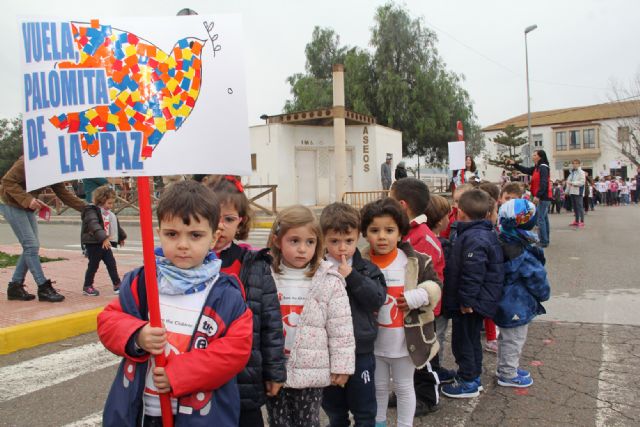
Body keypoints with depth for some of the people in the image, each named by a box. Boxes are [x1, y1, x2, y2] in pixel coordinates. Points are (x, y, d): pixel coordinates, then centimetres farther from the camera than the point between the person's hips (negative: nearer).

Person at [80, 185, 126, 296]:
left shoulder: (109, 213, 11)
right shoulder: (91, 211, -15)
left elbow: (115, 225, 26)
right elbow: (94, 225, -32)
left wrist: (121, 237, 36)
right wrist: (104, 238, -44)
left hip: (105, 243, 7)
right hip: (93, 244, -7)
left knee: (111, 263, 6)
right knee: (93, 265, 2)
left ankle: (117, 285, 12)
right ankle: (87, 287, 16)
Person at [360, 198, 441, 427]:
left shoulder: (417, 261, -12)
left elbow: (434, 286, -1)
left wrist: (419, 295, -20)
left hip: (405, 341, -1)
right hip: (373, 342, 2)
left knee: (404, 387, 18)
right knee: (378, 387, 22)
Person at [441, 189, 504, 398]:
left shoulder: (474, 239, -24)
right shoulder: (485, 233, 10)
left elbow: (473, 273, -28)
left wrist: (466, 300, -22)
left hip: (468, 304, -10)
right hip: (478, 301, 10)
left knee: (463, 340, 4)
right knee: (471, 339, 21)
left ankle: (468, 382, 16)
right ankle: (473, 376, 35)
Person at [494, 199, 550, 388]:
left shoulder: (502, 243, -1)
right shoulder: (522, 255, -28)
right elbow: (537, 278, -17)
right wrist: (544, 294, 0)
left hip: (505, 303, 9)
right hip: (517, 305, -9)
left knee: (506, 337, 24)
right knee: (515, 340, 8)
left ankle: (504, 367, 41)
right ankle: (508, 375, 23)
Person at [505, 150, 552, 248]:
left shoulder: (543, 168, -13)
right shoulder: (537, 168, 15)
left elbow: (544, 183, -21)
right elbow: (525, 170, 20)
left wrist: (538, 195, -28)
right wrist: (514, 164, 11)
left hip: (543, 197, -10)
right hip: (543, 197, 10)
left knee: (540, 219, -11)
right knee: (544, 218, 12)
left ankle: (543, 241, -10)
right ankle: (546, 240, 18)